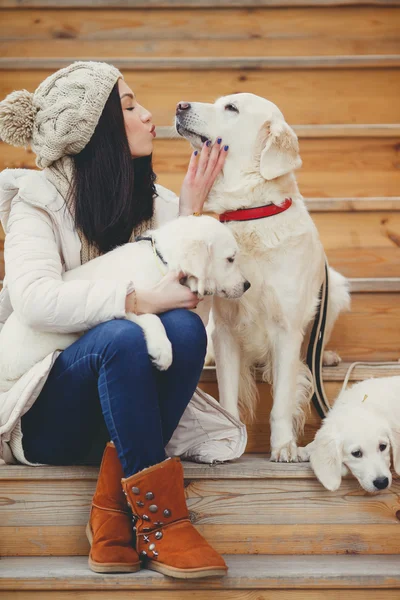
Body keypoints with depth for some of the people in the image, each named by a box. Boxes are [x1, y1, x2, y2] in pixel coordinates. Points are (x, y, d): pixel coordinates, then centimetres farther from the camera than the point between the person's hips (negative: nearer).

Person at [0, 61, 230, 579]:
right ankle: (156, 516, -31)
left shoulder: (151, 201, 9)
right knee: (121, 335, -35)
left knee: (185, 325, -27)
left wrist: (191, 210, -7)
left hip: (118, 398, 5)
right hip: (43, 416, -5)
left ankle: (113, 508, -27)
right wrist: (137, 299, -29)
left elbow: (185, 290, 0)